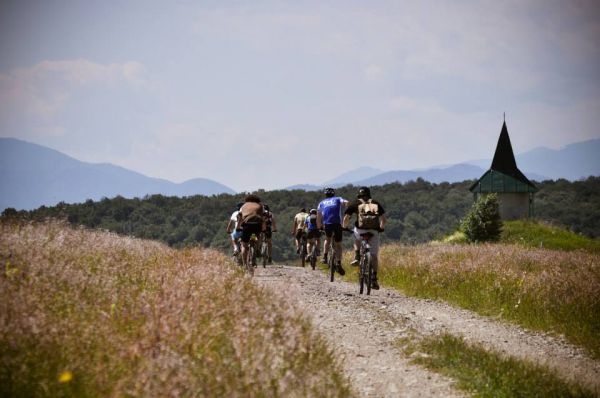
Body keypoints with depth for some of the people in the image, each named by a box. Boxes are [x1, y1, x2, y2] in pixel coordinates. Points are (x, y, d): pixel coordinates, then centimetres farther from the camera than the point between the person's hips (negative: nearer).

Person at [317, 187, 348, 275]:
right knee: (338, 244, 8)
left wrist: (319, 227, 32)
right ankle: (339, 263, -9)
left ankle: (325, 257, 13)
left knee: (327, 239, 30)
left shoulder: (322, 203, 25)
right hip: (337, 223, -2)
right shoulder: (338, 199, 21)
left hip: (327, 224, 2)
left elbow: (318, 217, 24)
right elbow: (346, 202, 1)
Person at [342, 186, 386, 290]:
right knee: (374, 255, 9)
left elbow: (346, 218, 11)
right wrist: (381, 228, 30)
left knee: (357, 236, 36)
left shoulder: (355, 204, 14)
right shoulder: (376, 204, 19)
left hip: (361, 230, -1)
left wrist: (344, 227, 28)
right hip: (374, 231, 1)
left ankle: (357, 257, 20)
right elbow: (383, 219, 12)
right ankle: (374, 279, 0)